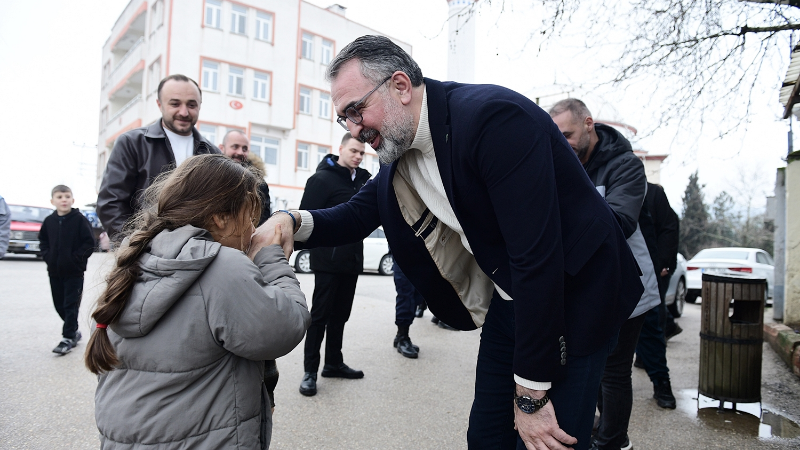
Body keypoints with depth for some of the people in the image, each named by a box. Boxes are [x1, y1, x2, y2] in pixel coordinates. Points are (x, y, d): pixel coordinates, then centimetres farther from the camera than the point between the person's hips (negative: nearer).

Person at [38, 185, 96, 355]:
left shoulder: (79, 219, -9)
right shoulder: (49, 221, 4)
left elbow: (89, 242, -10)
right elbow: (43, 241, 17)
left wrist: (76, 258, -14)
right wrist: (47, 255, 2)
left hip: (74, 271, -5)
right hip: (54, 271, 5)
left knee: (71, 305, -1)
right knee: (59, 304, 13)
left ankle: (68, 338, 7)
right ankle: (74, 331, 30)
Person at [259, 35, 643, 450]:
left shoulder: (493, 116, -26)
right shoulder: (399, 149, 0)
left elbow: (537, 256, -29)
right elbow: (355, 218, 10)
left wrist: (531, 395, -23)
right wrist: (292, 222, -13)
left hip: (573, 301, -7)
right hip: (508, 302, 7)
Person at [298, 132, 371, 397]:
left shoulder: (364, 178, 12)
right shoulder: (323, 178, -7)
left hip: (352, 258, 6)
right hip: (328, 259, -6)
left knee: (340, 315, 15)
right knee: (320, 315, 0)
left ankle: (334, 363, 27)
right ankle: (310, 371, 9)